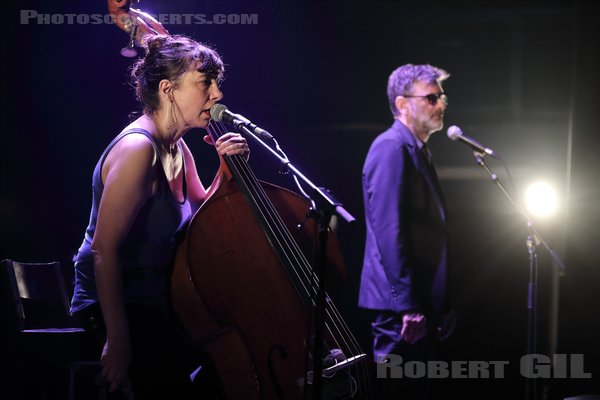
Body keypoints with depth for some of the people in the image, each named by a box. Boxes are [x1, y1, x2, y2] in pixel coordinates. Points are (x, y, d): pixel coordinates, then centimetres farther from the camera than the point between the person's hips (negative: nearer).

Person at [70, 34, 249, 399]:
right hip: (118, 304, -9)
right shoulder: (138, 148, -20)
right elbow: (104, 249, -22)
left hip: (159, 297, 9)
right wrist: (118, 340, -23)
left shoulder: (176, 148, 8)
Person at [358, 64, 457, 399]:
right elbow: (388, 230, -19)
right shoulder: (391, 147, -11)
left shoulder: (419, 152, 19)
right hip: (400, 307, -10)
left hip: (421, 305, 10)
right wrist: (408, 305, -22)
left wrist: (442, 306, 19)